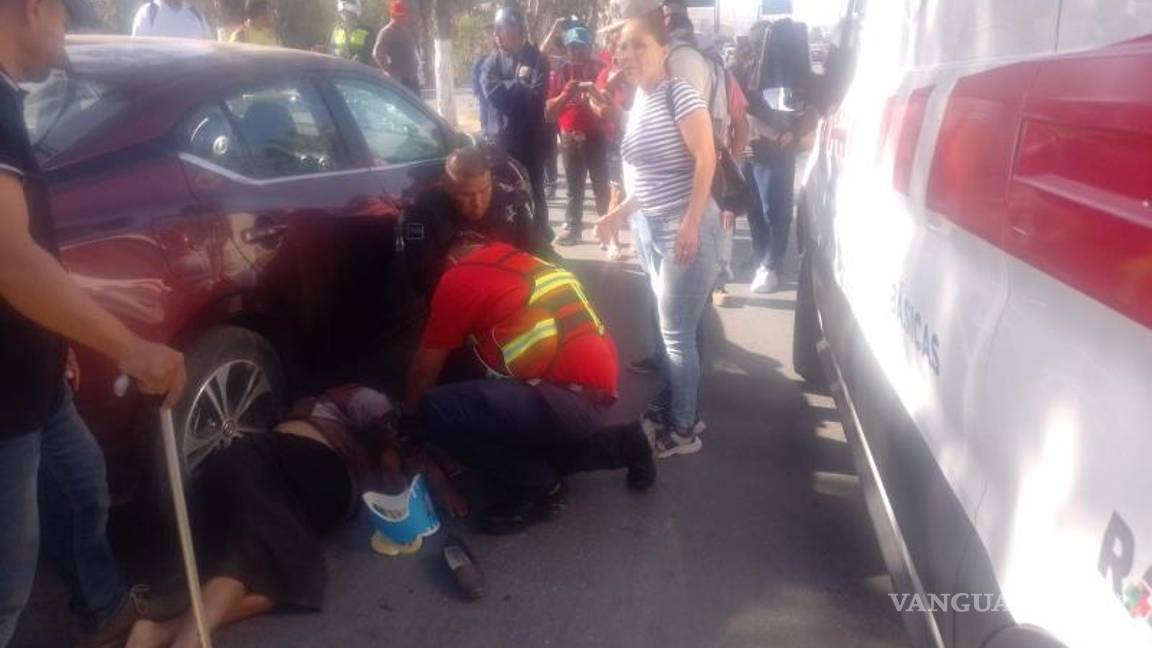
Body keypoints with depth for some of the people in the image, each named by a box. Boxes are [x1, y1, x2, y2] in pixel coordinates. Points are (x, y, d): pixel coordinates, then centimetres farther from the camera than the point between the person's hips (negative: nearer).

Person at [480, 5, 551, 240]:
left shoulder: (537, 60, -3)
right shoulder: (492, 61, 6)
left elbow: (537, 94, -15)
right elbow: (491, 90, -10)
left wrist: (508, 88, -11)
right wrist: (520, 84, -9)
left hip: (530, 139, -2)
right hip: (499, 137, 3)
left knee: (534, 193, 8)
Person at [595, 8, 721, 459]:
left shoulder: (680, 94, -11)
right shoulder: (637, 104, 13)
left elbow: (705, 161, -18)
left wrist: (691, 224, -24)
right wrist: (620, 213, 14)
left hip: (685, 228, -8)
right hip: (651, 229, 8)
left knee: (676, 334, -2)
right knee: (669, 330, 14)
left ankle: (683, 429, 11)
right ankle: (675, 410, 28)